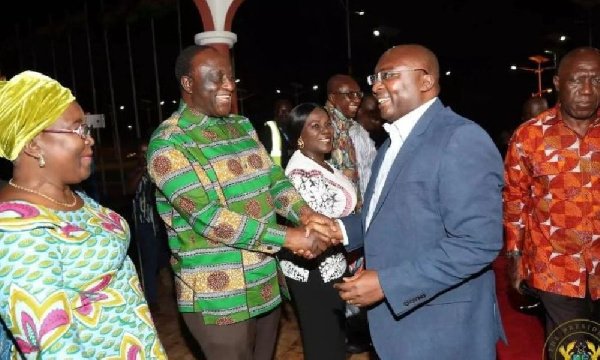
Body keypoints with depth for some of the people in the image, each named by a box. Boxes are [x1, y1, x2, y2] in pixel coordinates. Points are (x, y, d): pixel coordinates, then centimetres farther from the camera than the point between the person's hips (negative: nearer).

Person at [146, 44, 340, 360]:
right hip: (217, 296, -7)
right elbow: (205, 216, -23)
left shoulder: (242, 126, 9)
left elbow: (274, 178, 4)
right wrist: (288, 237, -25)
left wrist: (305, 215, -17)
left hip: (266, 284, 7)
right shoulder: (169, 142, -14)